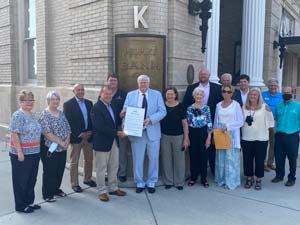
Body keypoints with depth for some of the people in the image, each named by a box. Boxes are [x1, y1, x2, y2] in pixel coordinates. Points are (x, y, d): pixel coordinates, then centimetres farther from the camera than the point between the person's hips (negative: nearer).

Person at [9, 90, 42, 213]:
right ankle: (20, 205, 20)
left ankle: (29, 202, 31)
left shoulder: (32, 114, 10)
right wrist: (19, 152, -21)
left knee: (32, 180, 16)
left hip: (34, 153, 8)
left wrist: (37, 150, 15)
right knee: (21, 180, 6)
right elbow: (14, 134, -18)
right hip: (22, 154, -8)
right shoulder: (18, 115, -14)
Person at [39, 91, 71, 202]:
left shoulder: (61, 113, 9)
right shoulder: (45, 115, -12)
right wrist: (61, 142, -18)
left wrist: (67, 141, -8)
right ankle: (47, 194, 19)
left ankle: (56, 189, 34)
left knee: (60, 170, 15)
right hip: (50, 148, -6)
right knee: (49, 171, 5)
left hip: (63, 148, 6)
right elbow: (47, 133, -19)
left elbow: (68, 129, 9)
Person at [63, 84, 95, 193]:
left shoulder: (89, 103, 9)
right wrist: (79, 134, -16)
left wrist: (90, 131, -5)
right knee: (74, 161, 5)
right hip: (76, 137, -5)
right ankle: (74, 183, 16)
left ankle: (87, 179, 32)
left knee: (89, 159, 14)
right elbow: (68, 122, -12)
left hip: (89, 135, 5)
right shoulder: (68, 104, -6)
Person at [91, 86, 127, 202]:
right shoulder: (96, 108, -15)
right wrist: (116, 133, -22)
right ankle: (102, 191, 20)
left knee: (114, 167, 17)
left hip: (113, 142, 8)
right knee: (101, 168, 6)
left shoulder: (112, 106, 11)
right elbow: (100, 127, -24)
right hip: (102, 143, -8)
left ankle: (113, 188, 32)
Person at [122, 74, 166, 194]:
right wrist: (124, 113, -20)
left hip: (152, 131, 0)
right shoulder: (130, 95, 7)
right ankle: (139, 183, 23)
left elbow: (162, 111, -5)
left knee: (153, 158, 8)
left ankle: (151, 183, 24)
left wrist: (150, 119, -19)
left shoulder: (157, 94, 3)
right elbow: (125, 111, 4)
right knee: (137, 159, 7)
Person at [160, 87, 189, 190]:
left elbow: (184, 123, -2)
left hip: (178, 136, -2)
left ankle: (179, 182, 20)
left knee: (179, 159, 5)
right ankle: (168, 181, 22)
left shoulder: (180, 106, -5)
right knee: (166, 159, 8)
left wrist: (186, 138, -5)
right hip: (165, 136, 2)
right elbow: (158, 121, 9)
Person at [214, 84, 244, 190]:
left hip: (232, 134, -3)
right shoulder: (218, 105, 9)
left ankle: (231, 181, 8)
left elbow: (240, 122, -6)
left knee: (231, 157, -1)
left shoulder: (236, 104, -3)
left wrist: (228, 126, -16)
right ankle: (221, 179, 19)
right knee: (221, 158, 7)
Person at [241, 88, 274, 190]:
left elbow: (270, 120, 2)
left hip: (261, 138, -2)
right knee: (247, 159, 9)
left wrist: (264, 128, 5)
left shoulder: (264, 107, -6)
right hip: (246, 138, 3)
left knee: (259, 159, 6)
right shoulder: (244, 107, 3)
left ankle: (258, 180, 20)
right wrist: (246, 121, -5)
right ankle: (249, 178, 25)